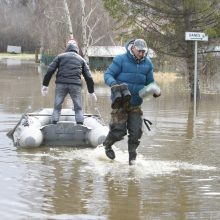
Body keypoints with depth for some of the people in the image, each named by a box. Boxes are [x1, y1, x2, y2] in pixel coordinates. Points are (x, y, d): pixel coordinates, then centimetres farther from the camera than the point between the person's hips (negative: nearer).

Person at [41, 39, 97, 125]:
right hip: (75, 85, 0)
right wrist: (91, 91, 23)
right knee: (78, 108, 8)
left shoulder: (60, 56, 16)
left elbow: (50, 70, 5)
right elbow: (88, 77, 16)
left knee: (57, 107, 6)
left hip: (61, 84, 0)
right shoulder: (81, 59, 19)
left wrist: (45, 85, 8)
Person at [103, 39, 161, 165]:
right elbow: (108, 74, -7)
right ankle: (107, 145, 24)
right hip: (120, 102, -4)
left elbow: (150, 82, 14)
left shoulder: (147, 63, 5)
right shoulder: (121, 60, -8)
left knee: (136, 131, 1)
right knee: (119, 130, -7)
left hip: (136, 104, 4)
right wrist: (113, 83, -29)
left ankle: (132, 155, 21)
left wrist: (155, 91, -7)